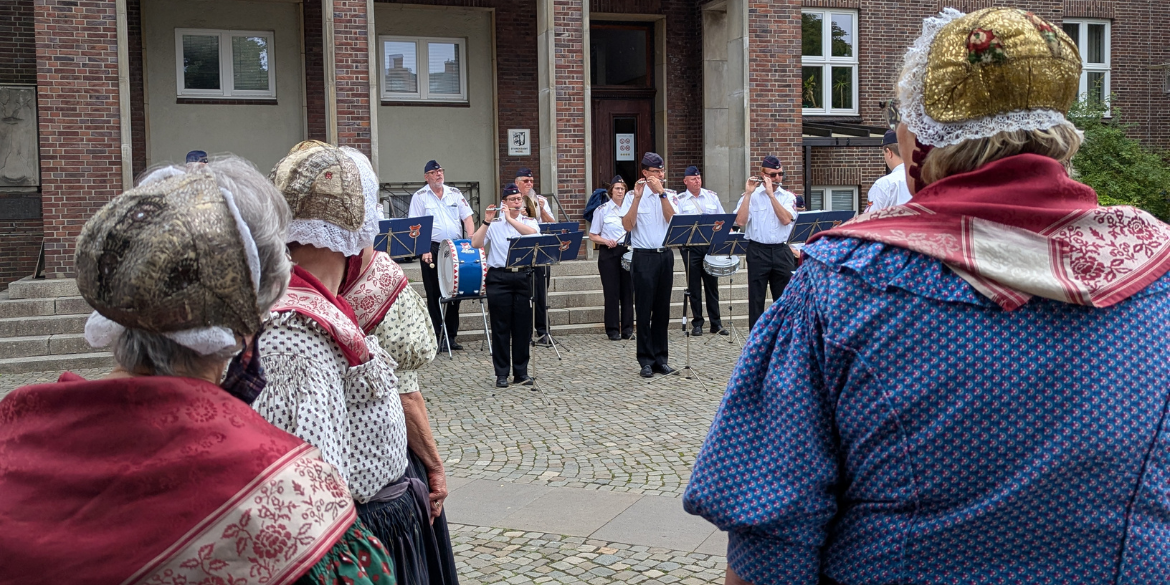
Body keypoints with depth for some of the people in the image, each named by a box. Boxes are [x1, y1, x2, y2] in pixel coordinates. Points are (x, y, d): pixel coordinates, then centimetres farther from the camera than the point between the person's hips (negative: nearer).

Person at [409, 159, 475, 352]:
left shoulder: (454, 193, 12)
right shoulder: (420, 197, 2)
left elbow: (467, 218, 8)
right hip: (432, 249, -3)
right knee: (435, 295, 0)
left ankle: (451, 336, 14)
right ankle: (438, 337, 6)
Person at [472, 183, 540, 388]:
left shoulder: (529, 221, 9)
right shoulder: (494, 224, 6)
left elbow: (533, 233, -15)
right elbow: (476, 244, -6)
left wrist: (510, 219, -19)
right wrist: (487, 221, -14)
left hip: (523, 277, 1)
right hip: (499, 278, -1)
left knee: (523, 326, 5)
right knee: (500, 327, 2)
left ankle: (521, 371, 16)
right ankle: (502, 373, 10)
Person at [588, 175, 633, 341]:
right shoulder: (602, 210, 2)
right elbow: (593, 236, 1)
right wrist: (606, 241, -17)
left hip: (628, 252, 3)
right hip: (609, 253, -3)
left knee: (628, 290, 4)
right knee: (611, 291, -1)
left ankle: (627, 329, 12)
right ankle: (613, 330, 6)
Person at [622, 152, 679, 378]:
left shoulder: (670, 197, 8)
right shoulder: (634, 196, 0)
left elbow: (673, 220, -10)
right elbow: (627, 225, -12)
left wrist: (661, 192, -15)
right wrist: (637, 198, -18)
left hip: (666, 255, 3)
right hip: (643, 257, -3)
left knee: (662, 309, 8)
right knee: (644, 310, -1)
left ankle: (660, 358, 17)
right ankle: (646, 361, 5)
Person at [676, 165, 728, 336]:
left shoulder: (712, 196, 11)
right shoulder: (679, 200, 3)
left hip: (711, 244, 2)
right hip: (691, 246, -2)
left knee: (712, 285, 6)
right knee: (694, 287, 3)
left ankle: (716, 323, 12)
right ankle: (697, 323, 12)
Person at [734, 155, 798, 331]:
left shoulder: (788, 197, 8)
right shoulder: (751, 196, 2)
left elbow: (786, 219, -12)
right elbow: (740, 221, -12)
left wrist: (771, 194, -14)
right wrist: (748, 193, -14)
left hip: (782, 251, 2)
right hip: (757, 251, -2)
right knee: (756, 298, 2)